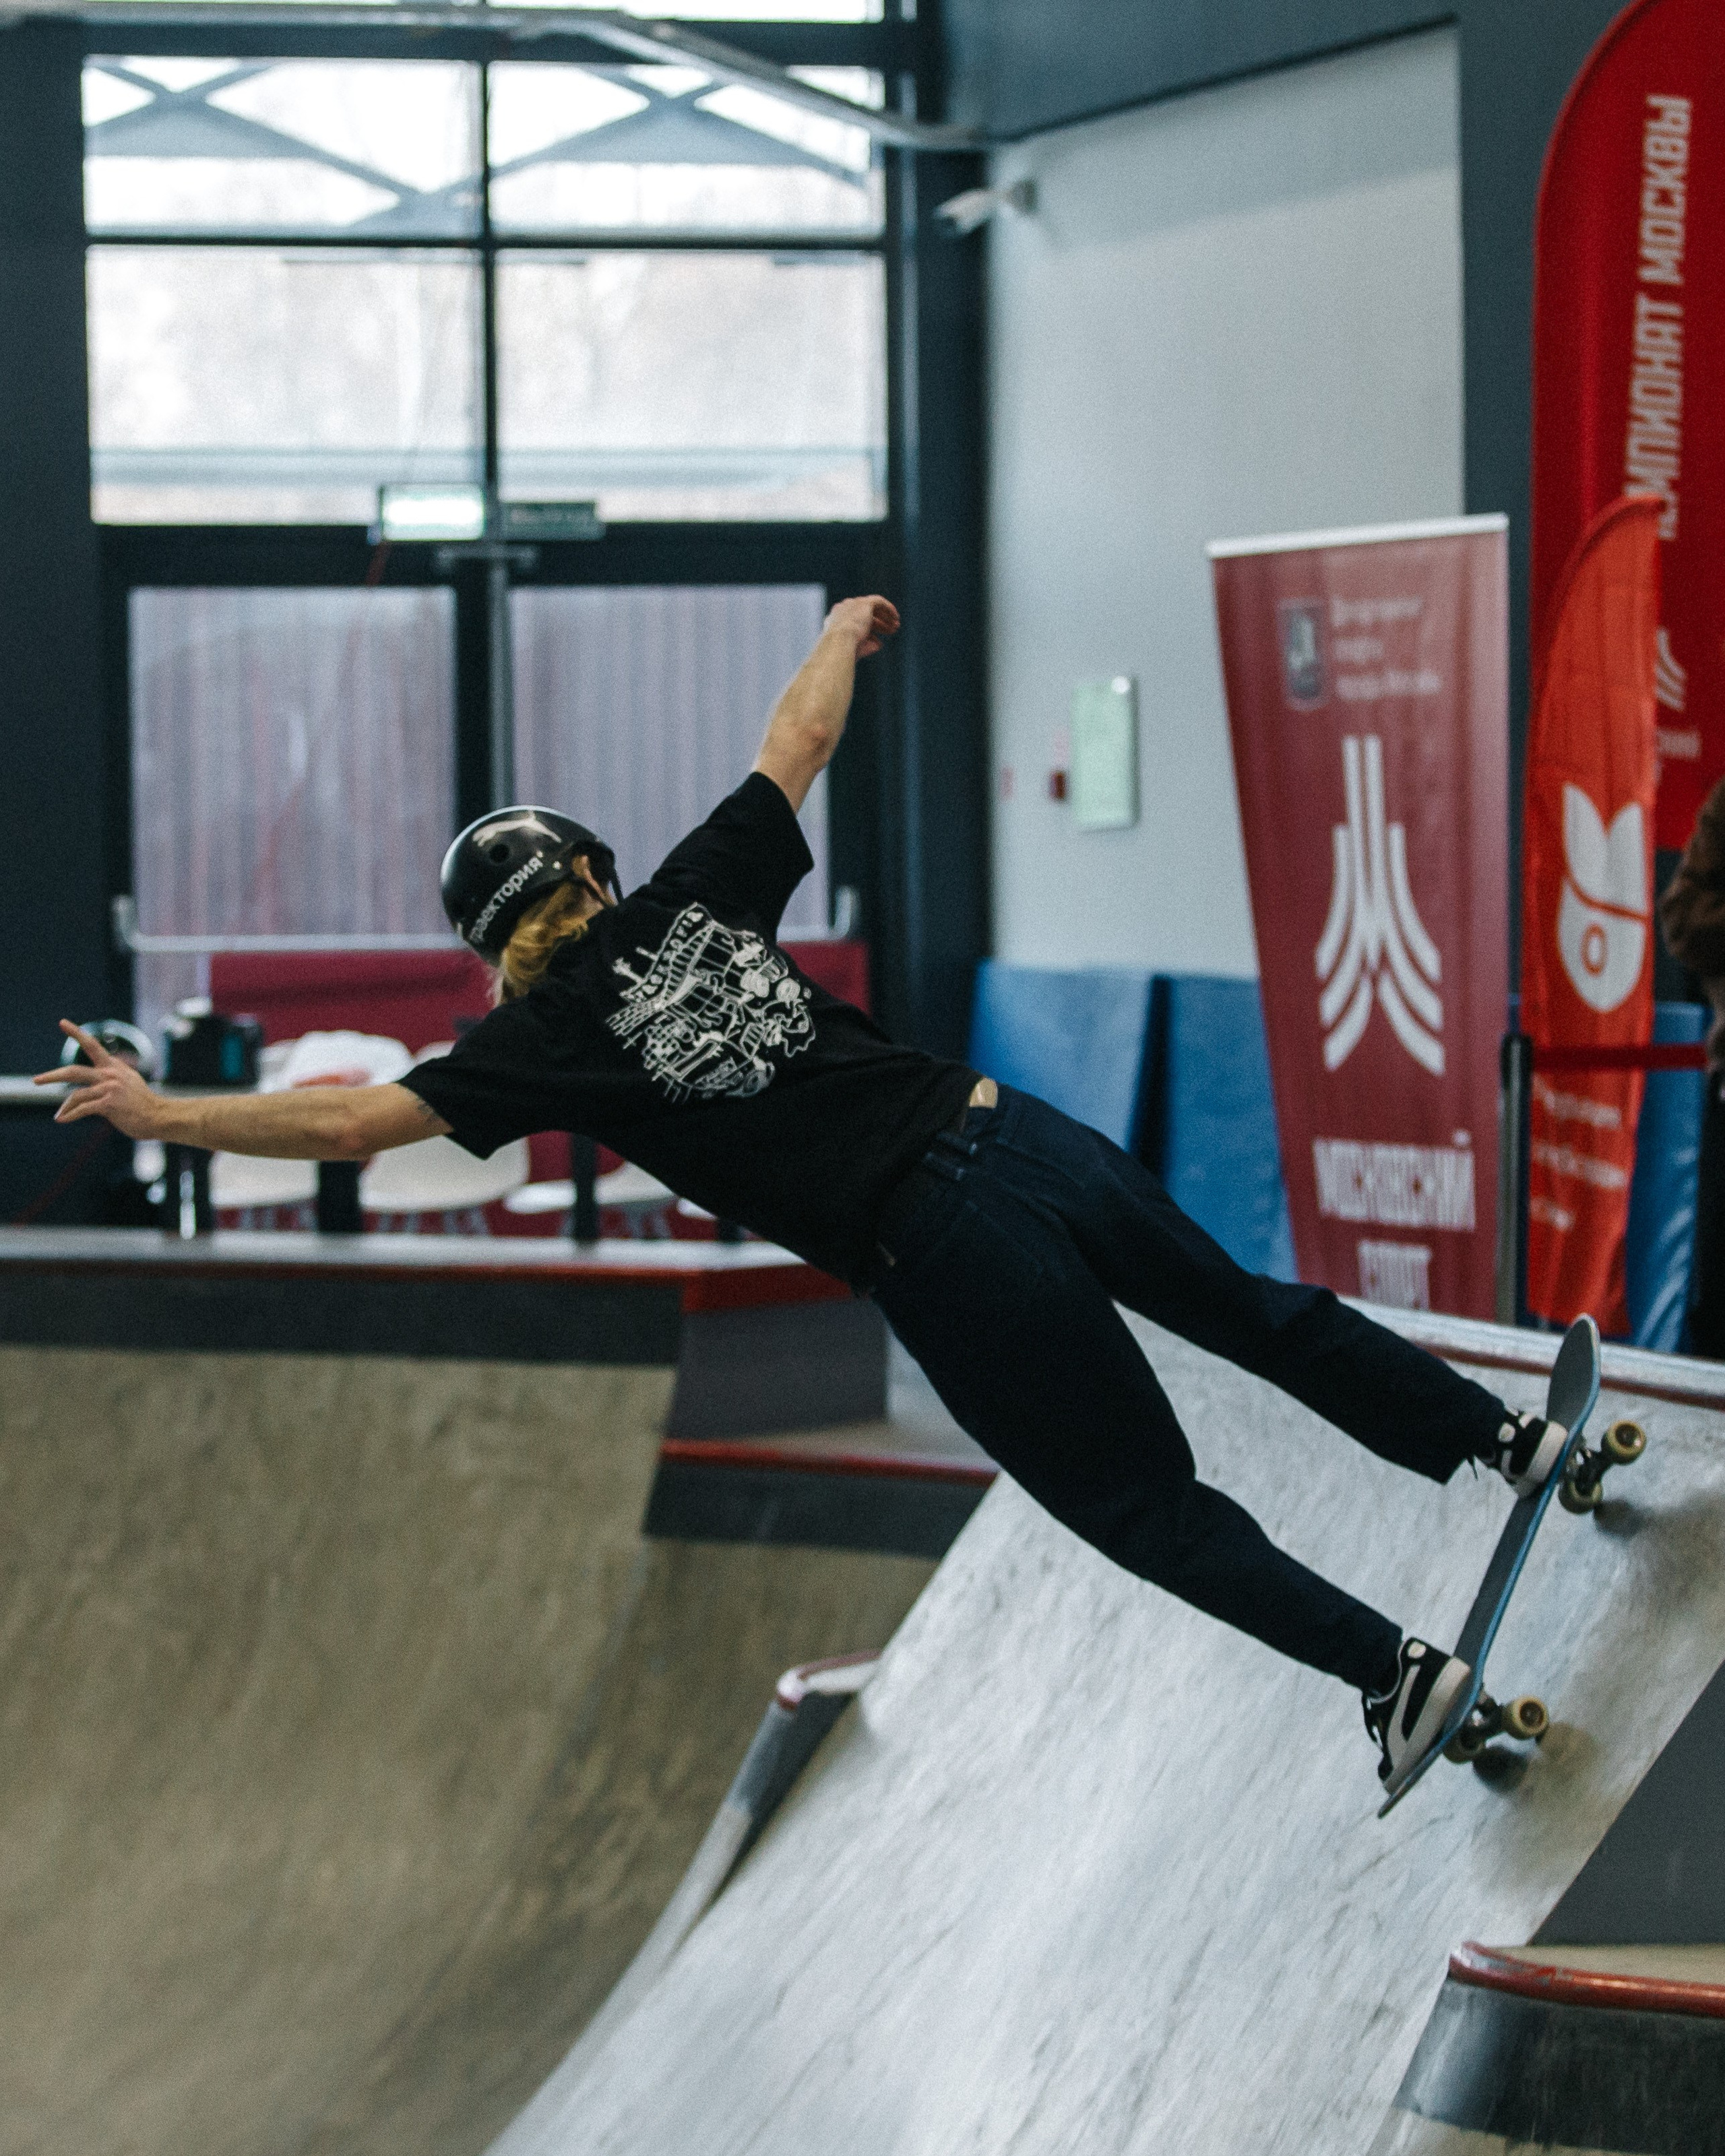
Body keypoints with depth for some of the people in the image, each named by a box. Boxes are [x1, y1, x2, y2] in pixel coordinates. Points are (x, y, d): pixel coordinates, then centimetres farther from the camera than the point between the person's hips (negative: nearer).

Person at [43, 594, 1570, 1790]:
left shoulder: (556, 1038, -1)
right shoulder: (698, 898, 12)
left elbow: (349, 1124, -4)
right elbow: (799, 743, 25)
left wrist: (162, 1113, 5)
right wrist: (842, 635, 45)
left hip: (947, 1253, -5)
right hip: (1019, 1133, 5)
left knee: (1145, 1506, 7)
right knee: (1248, 1311, 26)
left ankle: (1394, 1670, 2)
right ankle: (1507, 1442, 31)